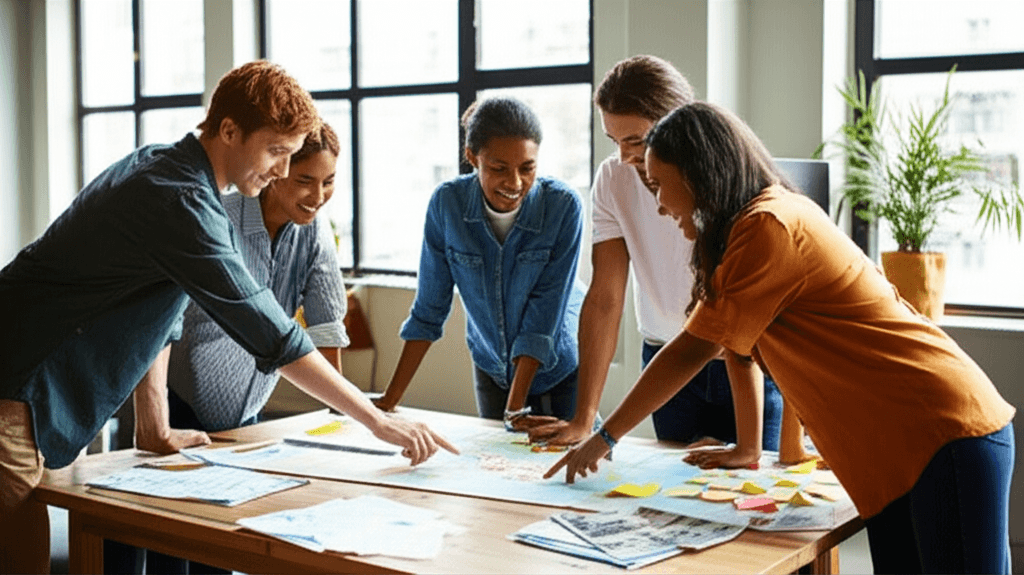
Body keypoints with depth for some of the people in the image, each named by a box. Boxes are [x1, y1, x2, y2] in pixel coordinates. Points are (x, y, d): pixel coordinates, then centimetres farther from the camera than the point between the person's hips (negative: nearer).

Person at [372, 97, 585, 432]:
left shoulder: (564, 207, -24)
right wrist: (390, 399, -11)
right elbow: (429, 309, -11)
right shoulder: (447, 203, -18)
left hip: (562, 366, -2)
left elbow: (544, 312, -24)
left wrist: (515, 409, -25)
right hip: (492, 368, 2)